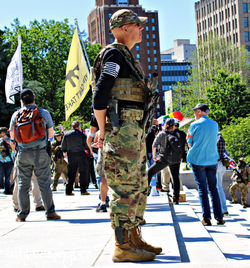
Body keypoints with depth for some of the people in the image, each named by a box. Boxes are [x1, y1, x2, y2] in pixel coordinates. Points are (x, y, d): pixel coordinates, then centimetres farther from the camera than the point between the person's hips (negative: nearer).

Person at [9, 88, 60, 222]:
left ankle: (22, 214, 8)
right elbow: (51, 134, 6)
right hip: (40, 153, -1)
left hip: (23, 154, 2)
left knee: (23, 184, 7)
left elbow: (12, 135, 11)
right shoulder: (44, 113, -1)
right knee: (44, 183, 2)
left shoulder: (16, 115, 3)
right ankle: (50, 213, 3)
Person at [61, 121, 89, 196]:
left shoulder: (66, 134, 3)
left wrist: (65, 152, 23)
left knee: (71, 173, 8)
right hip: (81, 154, -3)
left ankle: (68, 191, 3)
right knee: (83, 172, 4)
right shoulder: (82, 135, -5)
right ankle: (83, 190, 0)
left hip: (71, 156, 3)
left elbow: (63, 146, 5)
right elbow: (86, 146, -3)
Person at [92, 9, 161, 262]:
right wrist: (103, 133, -13)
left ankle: (134, 239, 21)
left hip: (134, 131, 10)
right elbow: (100, 96, -16)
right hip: (121, 129, -10)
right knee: (126, 189, -8)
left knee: (139, 187, 13)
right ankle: (123, 247, -3)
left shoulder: (127, 57, 22)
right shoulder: (114, 54, -8)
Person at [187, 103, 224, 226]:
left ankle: (206, 218, -4)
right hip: (212, 160, 4)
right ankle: (219, 217, 6)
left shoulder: (195, 125, -8)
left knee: (202, 188, 1)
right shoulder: (215, 124, 6)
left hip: (197, 160, -4)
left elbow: (190, 143, -1)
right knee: (213, 188, 10)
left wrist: (188, 135, 15)